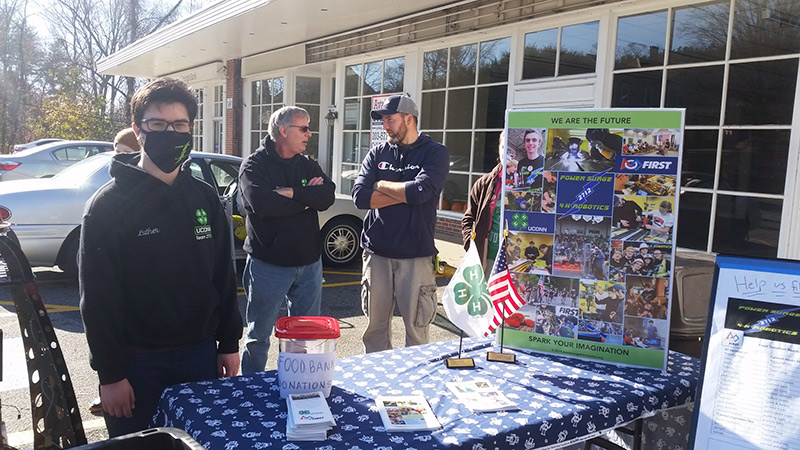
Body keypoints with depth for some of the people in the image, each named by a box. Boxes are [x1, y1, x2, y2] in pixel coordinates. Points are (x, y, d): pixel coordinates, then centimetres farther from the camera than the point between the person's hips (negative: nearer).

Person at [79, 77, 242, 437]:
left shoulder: (205, 199, 5)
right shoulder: (108, 205, -8)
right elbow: (98, 299, -9)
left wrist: (229, 343, 7)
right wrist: (110, 373, -10)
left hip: (200, 354, 4)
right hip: (137, 362, -4)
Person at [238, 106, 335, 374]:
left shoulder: (308, 165, 9)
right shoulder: (255, 165, -7)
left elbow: (327, 196, -7)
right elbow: (262, 203, -25)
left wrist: (291, 193, -19)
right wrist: (307, 198, -13)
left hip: (309, 261, 6)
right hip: (269, 264, -5)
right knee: (259, 335, 7)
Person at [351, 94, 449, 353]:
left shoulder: (435, 153, -2)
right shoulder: (378, 153, 10)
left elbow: (421, 191, -20)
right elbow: (360, 196, -4)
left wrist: (382, 185, -5)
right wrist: (405, 194, -10)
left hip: (416, 255, -3)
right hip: (377, 253, 3)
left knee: (416, 328, 4)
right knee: (375, 326, 11)